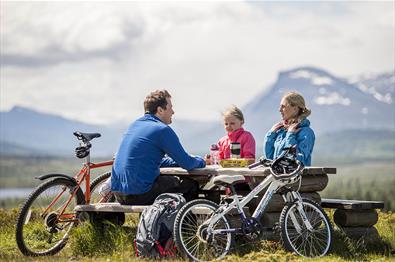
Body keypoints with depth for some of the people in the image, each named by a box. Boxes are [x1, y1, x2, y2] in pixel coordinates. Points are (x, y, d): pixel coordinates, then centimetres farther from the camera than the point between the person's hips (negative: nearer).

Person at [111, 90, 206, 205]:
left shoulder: (135, 124, 15)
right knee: (191, 185, 3)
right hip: (140, 194, -9)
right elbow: (187, 164, -7)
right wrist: (200, 161, 14)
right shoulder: (162, 130, -11)